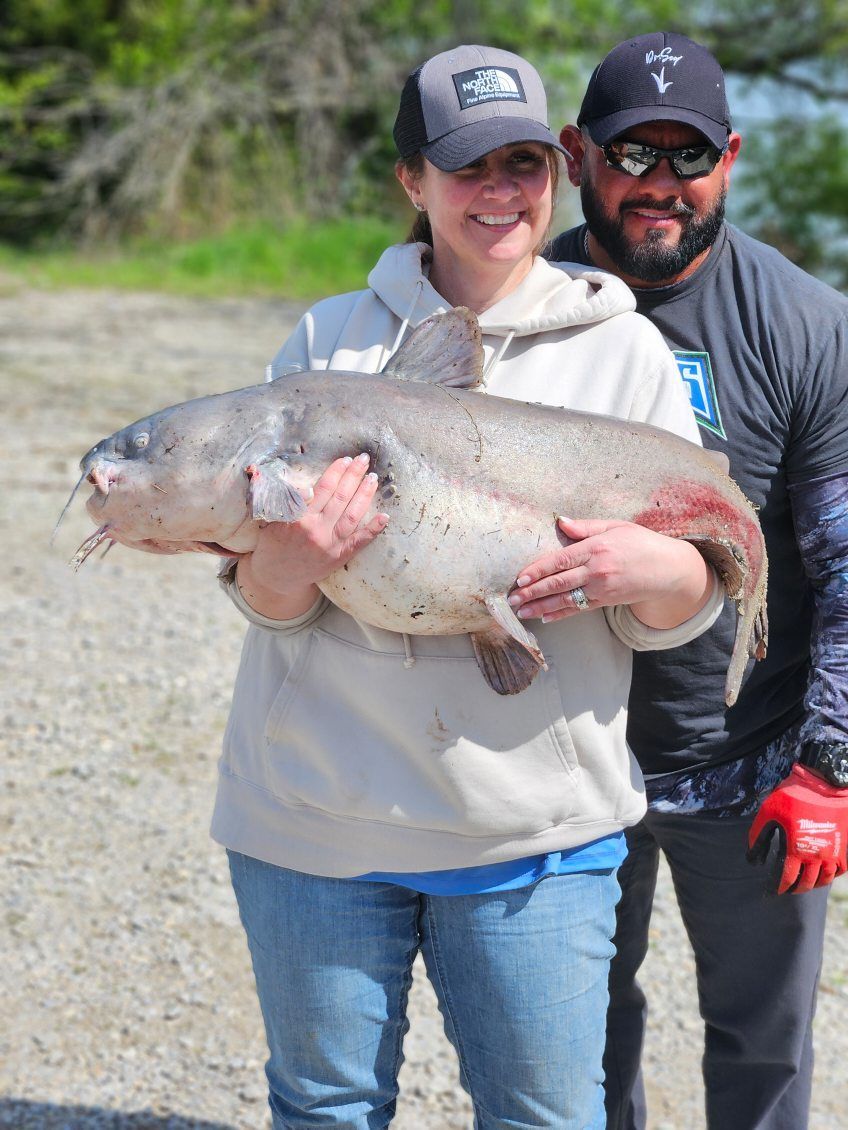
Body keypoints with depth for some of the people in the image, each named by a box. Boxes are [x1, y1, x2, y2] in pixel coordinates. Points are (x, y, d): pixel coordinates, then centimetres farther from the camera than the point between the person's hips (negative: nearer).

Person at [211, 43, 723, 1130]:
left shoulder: (624, 350, 2)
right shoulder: (330, 338, 4)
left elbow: (677, 615, 3)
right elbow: (259, 597, 2)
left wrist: (660, 572, -21)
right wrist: (290, 560, -22)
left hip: (535, 834, -1)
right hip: (316, 814, 1)